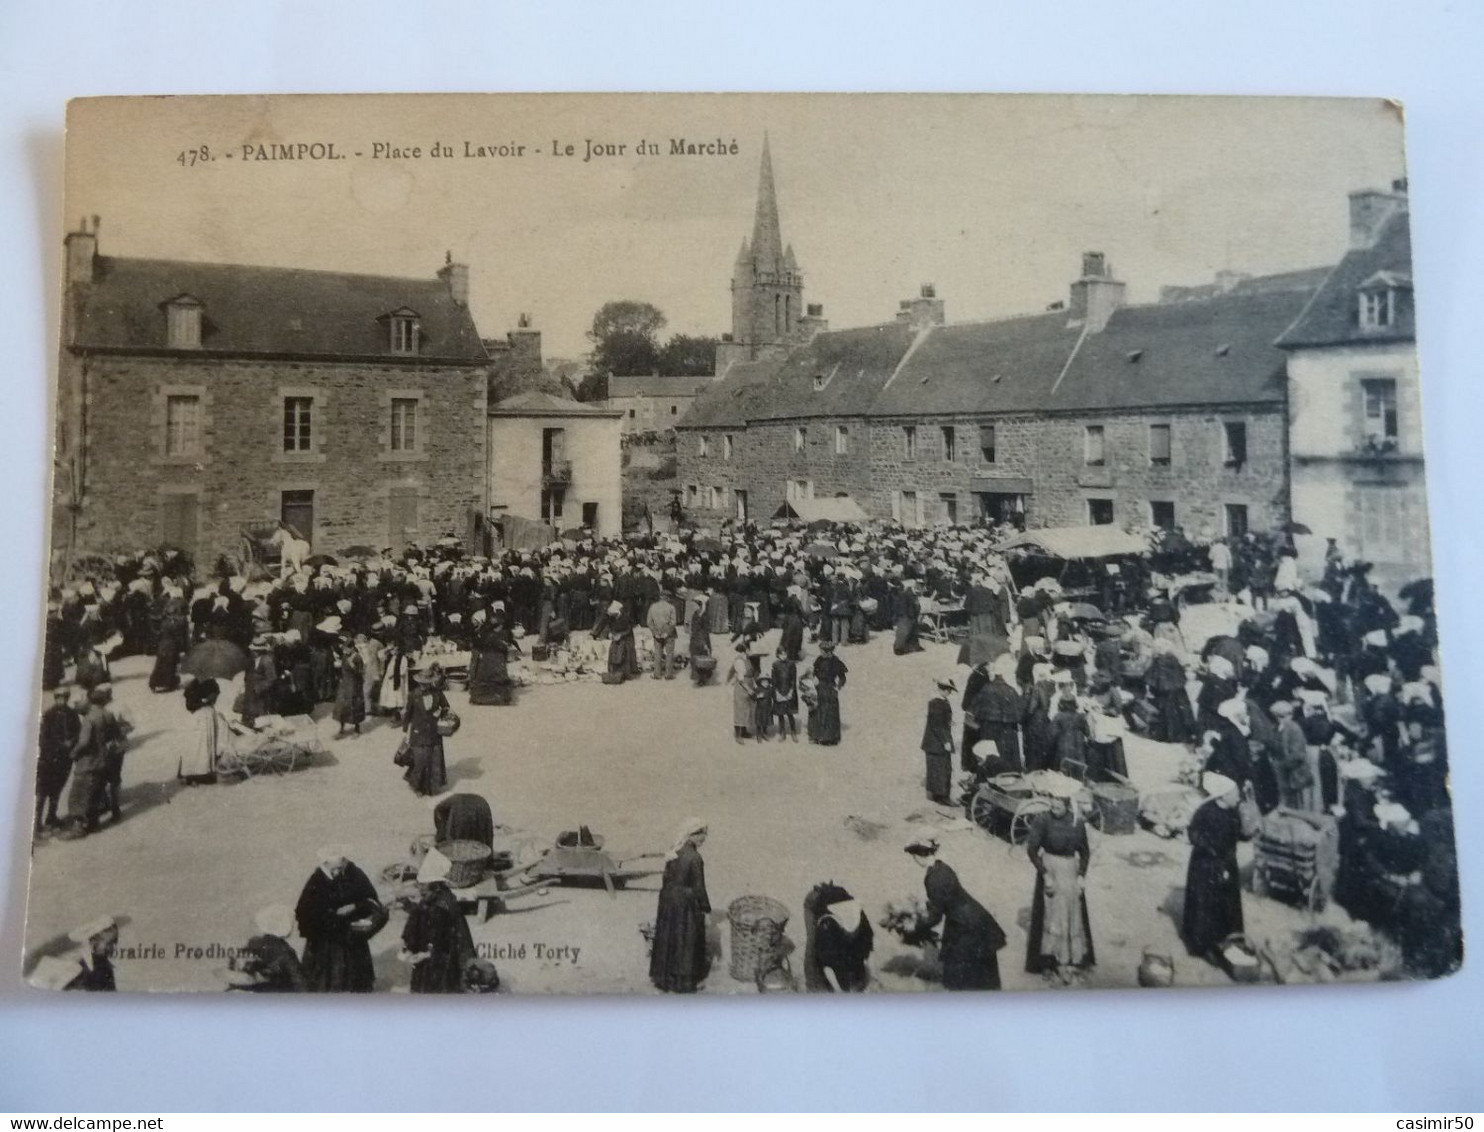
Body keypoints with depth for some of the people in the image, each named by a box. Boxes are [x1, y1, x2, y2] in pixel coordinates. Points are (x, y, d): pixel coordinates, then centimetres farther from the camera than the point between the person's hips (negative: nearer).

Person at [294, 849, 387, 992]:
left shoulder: (355, 875, -8)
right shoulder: (316, 882, -16)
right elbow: (305, 912, -18)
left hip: (352, 936, 3)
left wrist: (354, 907, -20)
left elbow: (371, 898, -1)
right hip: (325, 940, -3)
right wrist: (334, 913, -24)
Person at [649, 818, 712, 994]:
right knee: (685, 942, 9)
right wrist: (706, 909, -6)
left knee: (667, 938, 19)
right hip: (685, 904, -7)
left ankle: (663, 976, 33)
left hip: (668, 900, 7)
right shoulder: (694, 858, -23)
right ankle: (683, 981, 20)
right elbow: (699, 887, -17)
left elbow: (667, 877, 8)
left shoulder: (673, 851, -2)